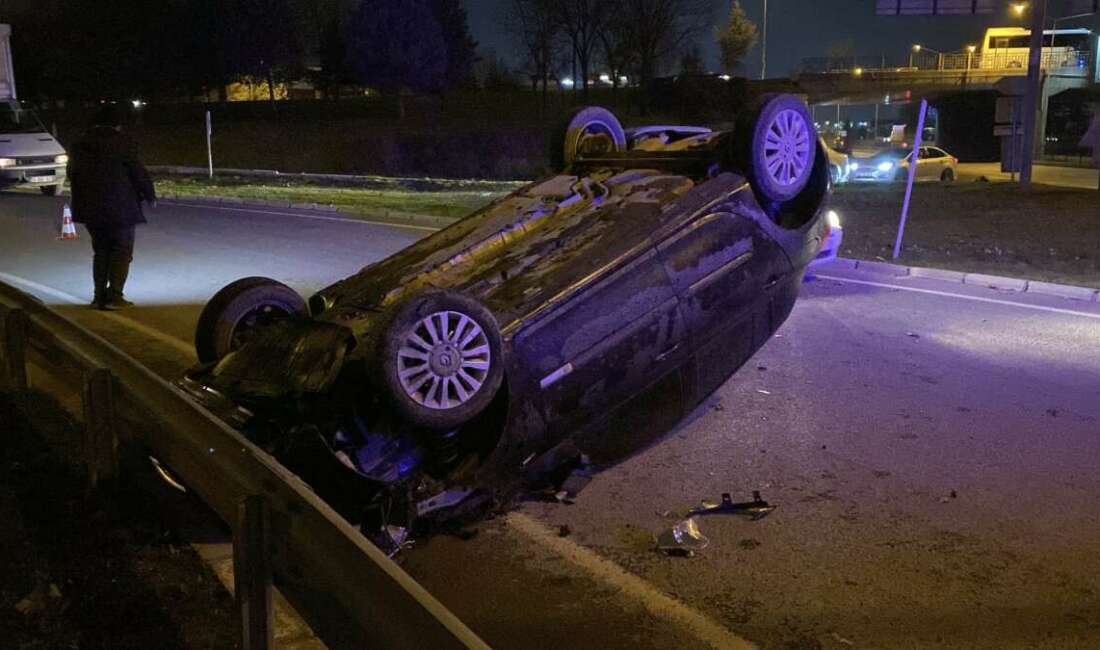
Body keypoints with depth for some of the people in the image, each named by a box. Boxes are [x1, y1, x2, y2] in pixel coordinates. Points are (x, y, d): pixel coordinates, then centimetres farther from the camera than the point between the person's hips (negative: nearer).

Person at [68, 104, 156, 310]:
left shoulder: (80, 145, 9)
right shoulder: (119, 143, -11)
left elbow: (73, 174, 18)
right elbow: (138, 172, -10)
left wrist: (81, 204, 27)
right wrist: (150, 195, 4)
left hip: (90, 208, 6)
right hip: (119, 208, -6)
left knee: (100, 250, 16)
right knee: (122, 251, 3)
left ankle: (99, 296, 13)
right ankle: (114, 296, -5)